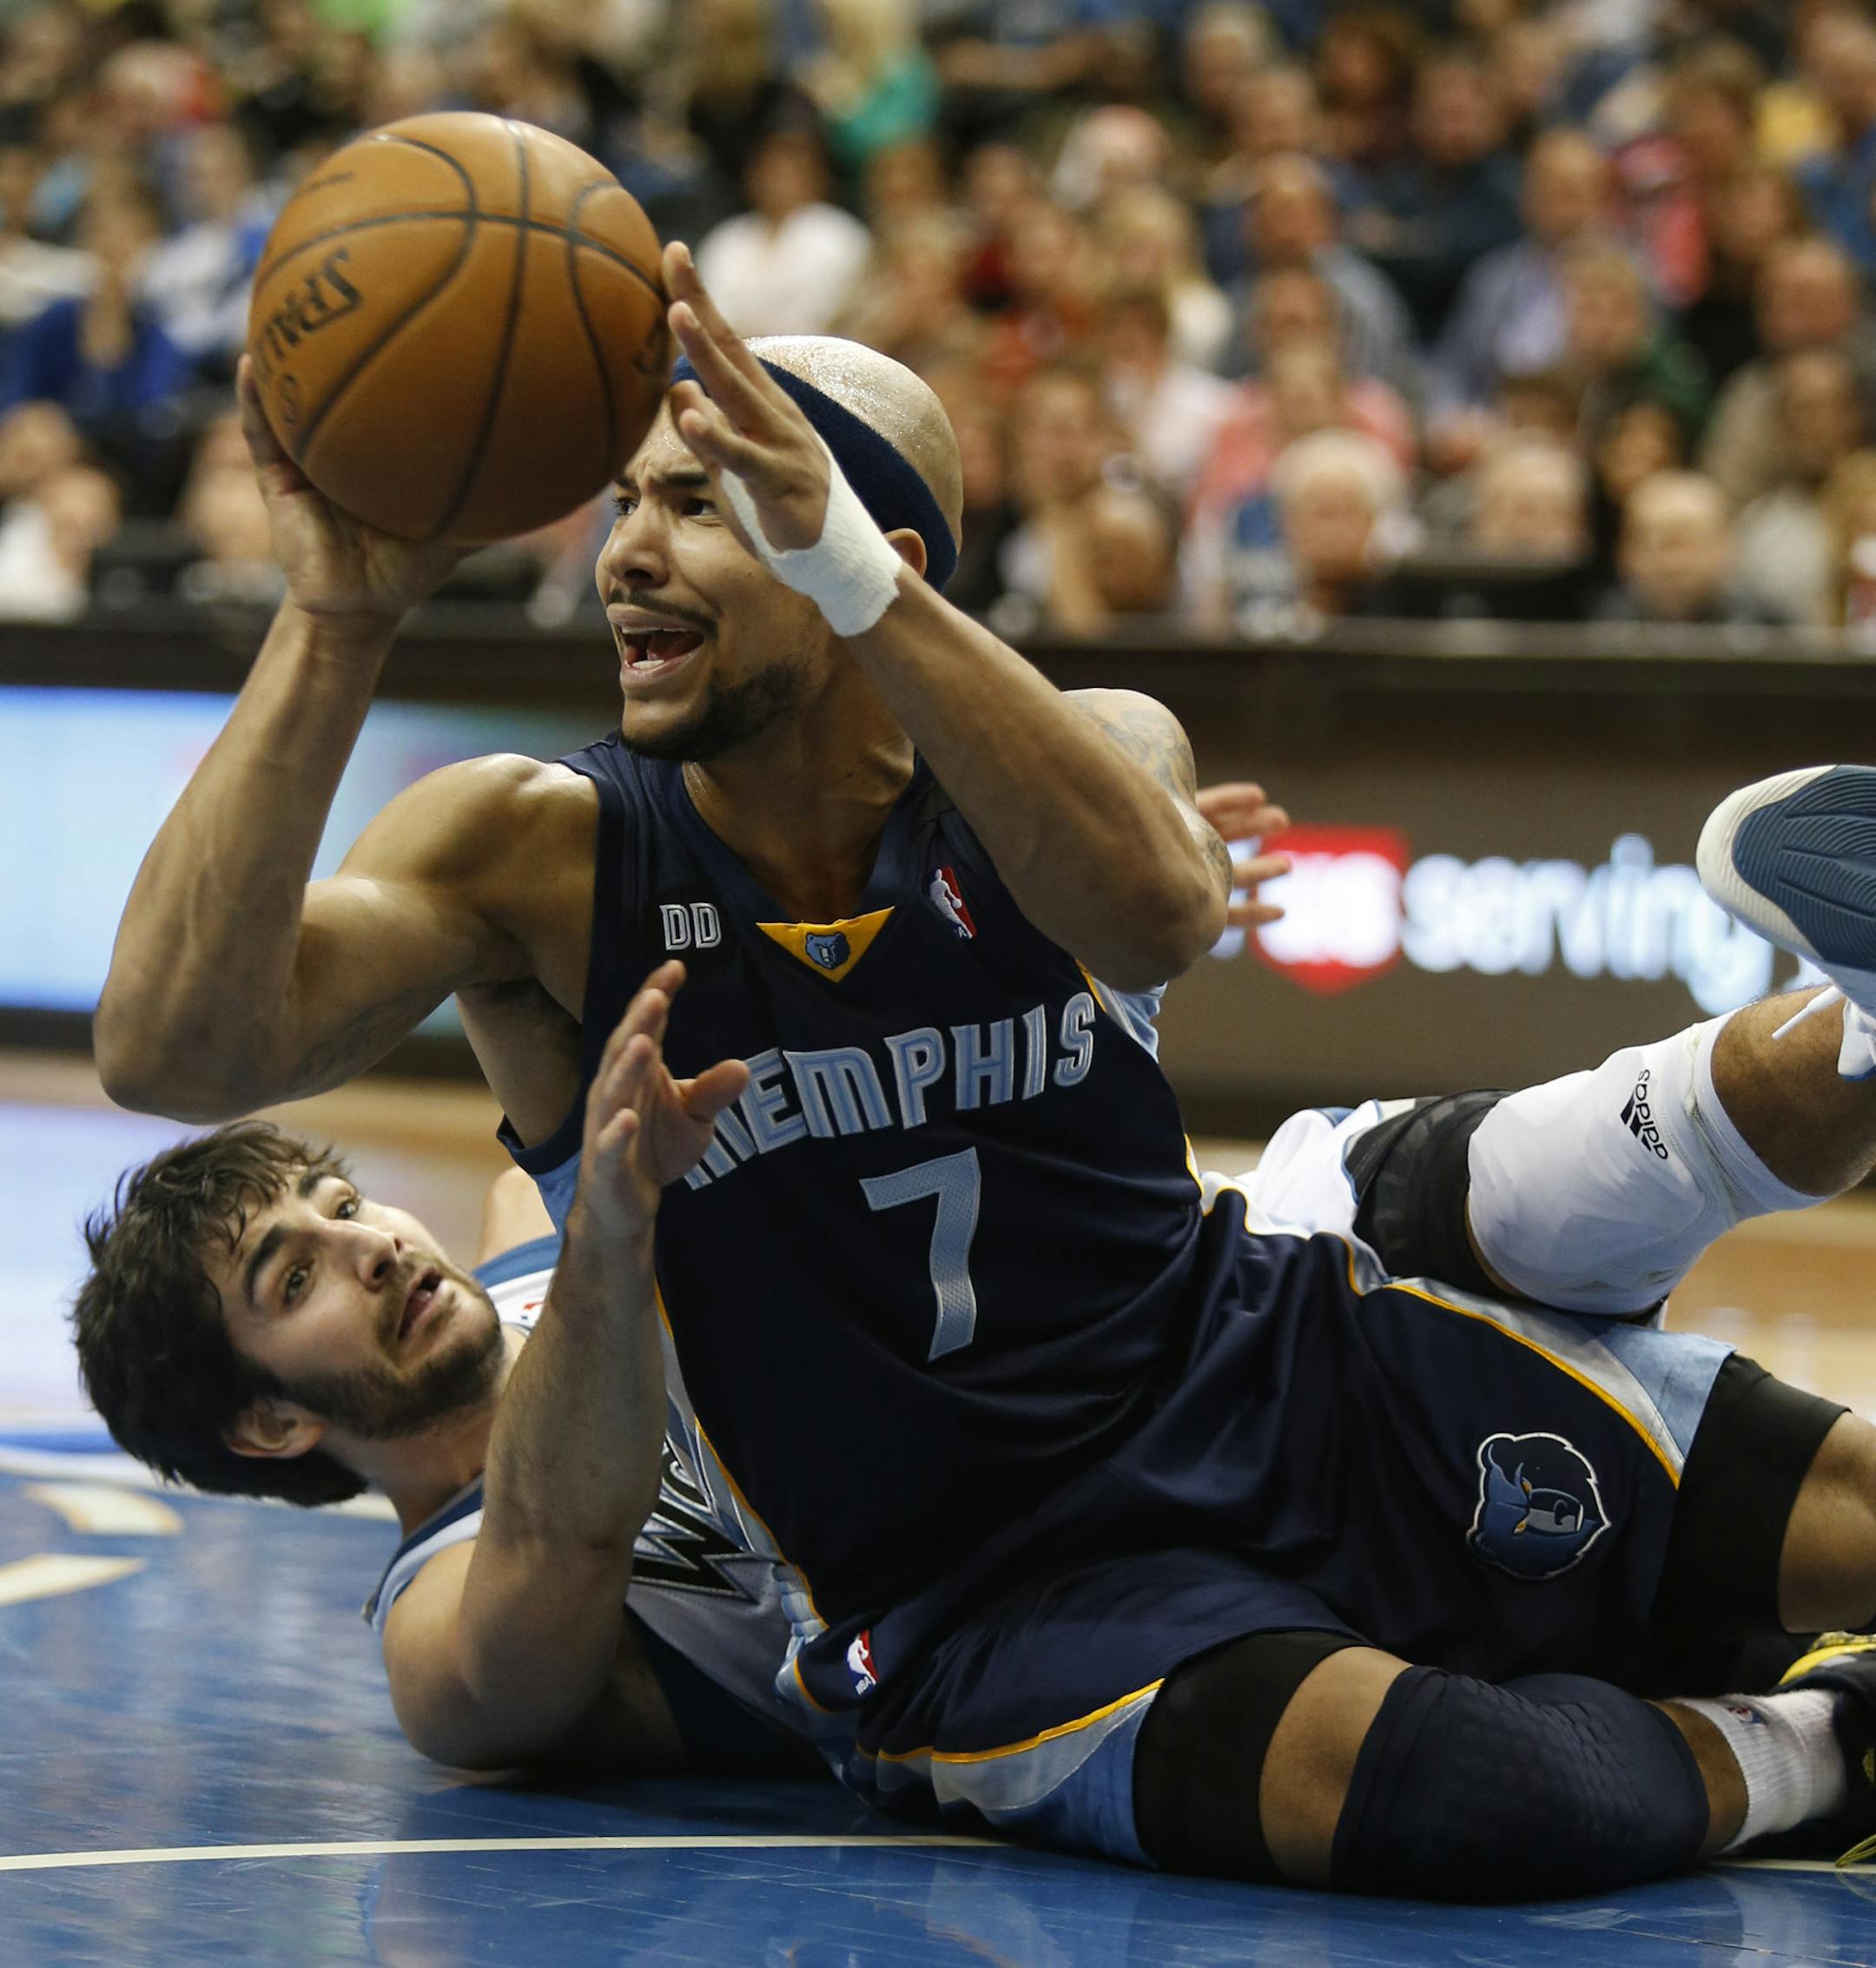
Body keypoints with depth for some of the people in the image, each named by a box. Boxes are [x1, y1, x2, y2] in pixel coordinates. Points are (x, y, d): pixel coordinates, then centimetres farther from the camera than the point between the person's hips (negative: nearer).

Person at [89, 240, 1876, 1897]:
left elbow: (1151, 911, -29)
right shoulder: (539, 856, -6)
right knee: (1470, 1793, -33)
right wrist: (335, 628, -31)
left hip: (1295, 1382, 3)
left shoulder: (1087, 753, -3)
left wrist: (854, 573, -41)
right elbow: (174, 1048, -22)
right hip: (992, 1606, -3)